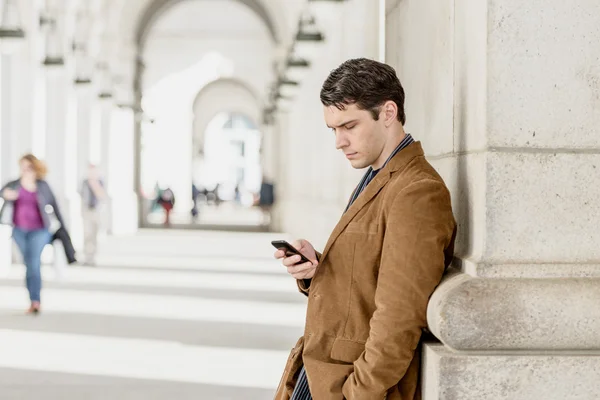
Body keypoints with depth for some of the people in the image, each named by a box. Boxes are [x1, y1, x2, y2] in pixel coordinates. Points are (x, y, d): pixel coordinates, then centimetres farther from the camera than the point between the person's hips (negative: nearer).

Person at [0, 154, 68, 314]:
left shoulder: (43, 186, 0)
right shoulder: (14, 185, 2)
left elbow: (54, 206, 5)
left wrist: (62, 228, 5)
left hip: (39, 230, -2)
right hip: (19, 230, 3)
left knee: (33, 262, -17)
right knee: (29, 264, 9)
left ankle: (35, 301, -21)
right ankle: (35, 302, 18)